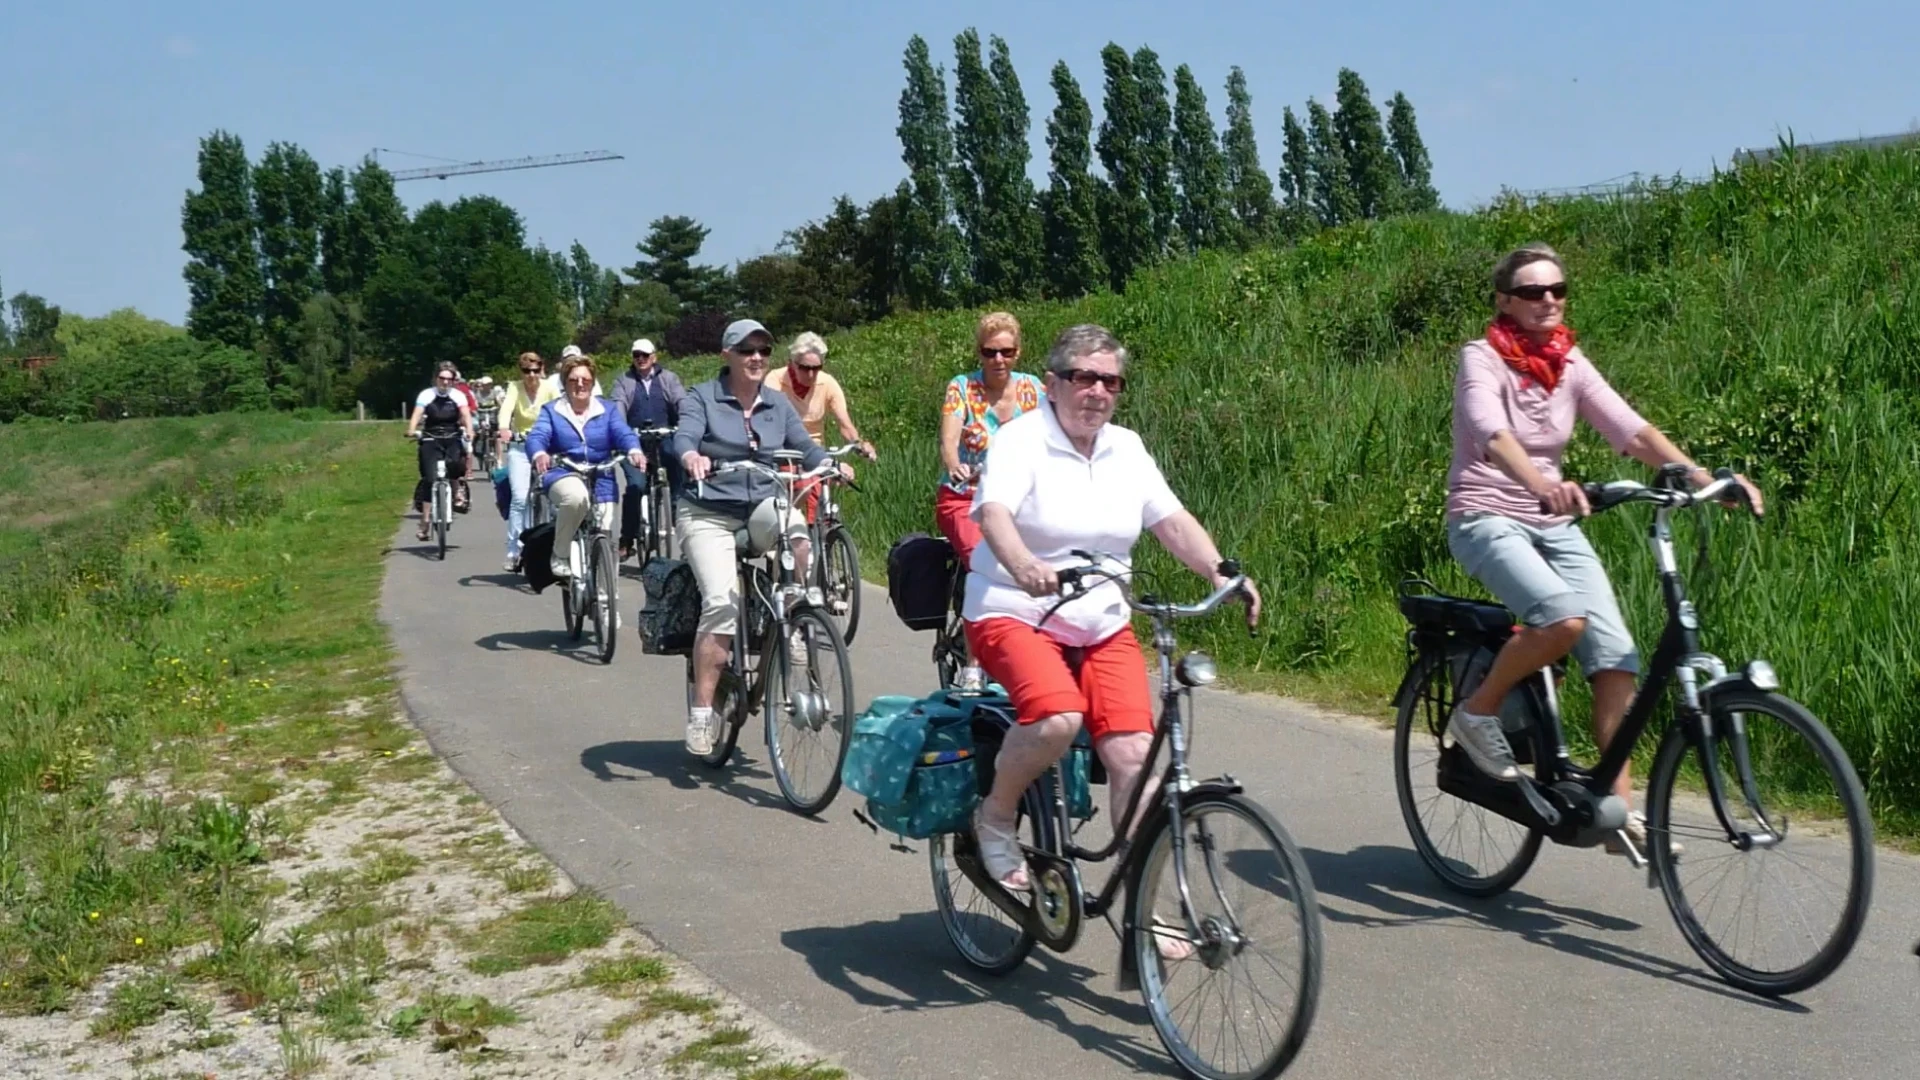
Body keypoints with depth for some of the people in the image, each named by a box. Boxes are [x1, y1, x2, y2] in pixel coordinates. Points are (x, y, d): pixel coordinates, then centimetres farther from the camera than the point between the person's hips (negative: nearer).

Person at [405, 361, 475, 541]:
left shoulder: (458, 396, 1)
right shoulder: (426, 395, -2)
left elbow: (466, 415, -12)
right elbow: (417, 414, -14)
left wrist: (469, 431, -33)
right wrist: (411, 431, -35)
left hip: (452, 438, 1)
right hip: (431, 439, 0)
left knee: (454, 463, -31)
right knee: (429, 478, -11)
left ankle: (457, 492, 0)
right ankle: (425, 520, -5)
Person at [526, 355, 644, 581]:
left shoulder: (607, 409, 9)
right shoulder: (551, 410, 6)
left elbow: (623, 433, -8)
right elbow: (537, 436, -11)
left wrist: (634, 451, -33)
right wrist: (539, 454, -37)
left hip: (601, 481, 3)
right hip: (564, 477, -3)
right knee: (576, 496, -37)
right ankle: (559, 556, -19)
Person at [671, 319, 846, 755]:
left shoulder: (778, 404, 10)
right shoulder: (702, 398, -2)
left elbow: (805, 445, 2)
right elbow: (683, 436, -18)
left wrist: (831, 464, -20)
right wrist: (691, 456, -42)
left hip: (762, 506, 3)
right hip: (709, 512, -3)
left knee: (797, 528, -33)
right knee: (722, 603, -22)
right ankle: (701, 713, -15)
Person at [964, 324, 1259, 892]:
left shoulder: (1126, 449, 9)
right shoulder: (1021, 440, -9)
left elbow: (1172, 520, 3)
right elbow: (994, 513, -26)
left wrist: (1220, 570, -16)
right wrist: (1024, 567, -47)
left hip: (1103, 627, 5)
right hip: (1015, 615, -5)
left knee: (1135, 755, -10)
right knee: (1058, 717, -33)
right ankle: (995, 818, -4)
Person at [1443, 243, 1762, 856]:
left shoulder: (1570, 365, 4)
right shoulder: (1482, 359, -11)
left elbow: (1631, 430, -7)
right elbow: (1492, 434, -31)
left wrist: (1703, 477, -23)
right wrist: (1542, 483, -51)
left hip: (1554, 526, 6)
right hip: (1486, 521, -6)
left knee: (1616, 655, -10)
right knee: (1564, 617, -32)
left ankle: (1620, 808, -3)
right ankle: (1478, 713, -7)